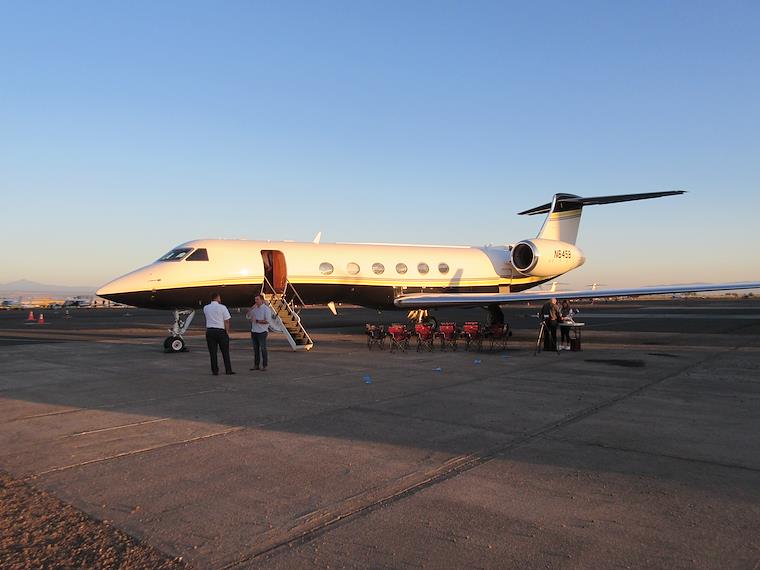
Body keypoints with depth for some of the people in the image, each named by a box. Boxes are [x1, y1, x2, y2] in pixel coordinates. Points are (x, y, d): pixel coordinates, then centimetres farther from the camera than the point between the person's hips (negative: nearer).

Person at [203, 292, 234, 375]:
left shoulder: (205, 308, 5)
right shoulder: (222, 307, -6)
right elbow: (226, 321, -5)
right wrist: (227, 332, 1)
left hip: (209, 331, 3)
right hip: (221, 331, -3)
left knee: (212, 352, 6)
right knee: (225, 351, 7)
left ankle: (215, 371, 6)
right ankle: (228, 370, 9)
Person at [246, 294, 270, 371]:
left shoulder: (266, 309, -7)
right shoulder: (254, 308, 13)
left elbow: (267, 321, -14)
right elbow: (247, 316, 9)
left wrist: (256, 321, -13)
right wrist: (251, 308, -3)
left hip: (262, 332, -6)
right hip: (254, 331, 6)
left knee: (263, 349, -3)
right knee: (256, 349, 9)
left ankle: (264, 365, 3)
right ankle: (256, 365, 15)